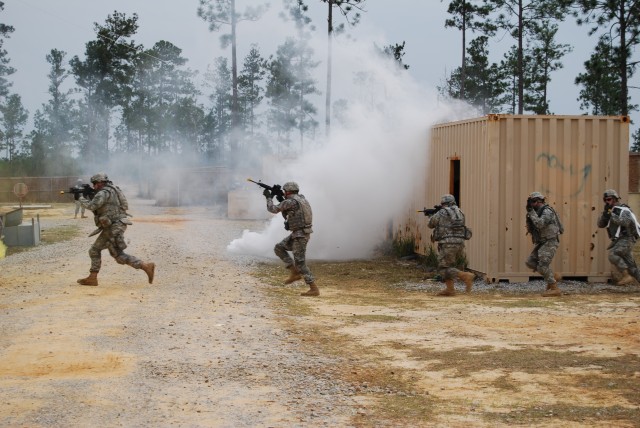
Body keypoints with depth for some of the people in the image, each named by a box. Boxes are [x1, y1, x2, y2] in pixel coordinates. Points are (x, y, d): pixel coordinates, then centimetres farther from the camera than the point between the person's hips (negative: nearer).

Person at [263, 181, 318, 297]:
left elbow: (273, 209, -9)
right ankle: (295, 272, 12)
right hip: (298, 234, 10)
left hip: (300, 235, -10)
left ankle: (314, 289, -8)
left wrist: (269, 197, 8)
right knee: (279, 248, 17)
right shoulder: (301, 198, 11)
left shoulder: (290, 202, -17)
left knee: (300, 263, -7)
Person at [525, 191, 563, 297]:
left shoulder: (547, 211, -16)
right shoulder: (537, 212, 13)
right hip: (541, 243, 10)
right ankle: (553, 277, 12)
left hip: (550, 243, -10)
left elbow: (540, 224, -32)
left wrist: (531, 212, -25)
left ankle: (554, 289, -10)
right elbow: (530, 229, 14)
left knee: (543, 265, -15)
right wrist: (528, 215, -1)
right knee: (530, 262, 4)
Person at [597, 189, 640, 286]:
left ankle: (627, 276, -20)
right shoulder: (610, 212, 14)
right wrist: (605, 212, -10)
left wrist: (611, 214, -28)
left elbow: (625, 222, -29)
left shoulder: (623, 210, -11)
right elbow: (600, 224, 4)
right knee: (630, 265, 9)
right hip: (618, 241, 9)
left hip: (626, 240, -9)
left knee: (613, 255, -25)